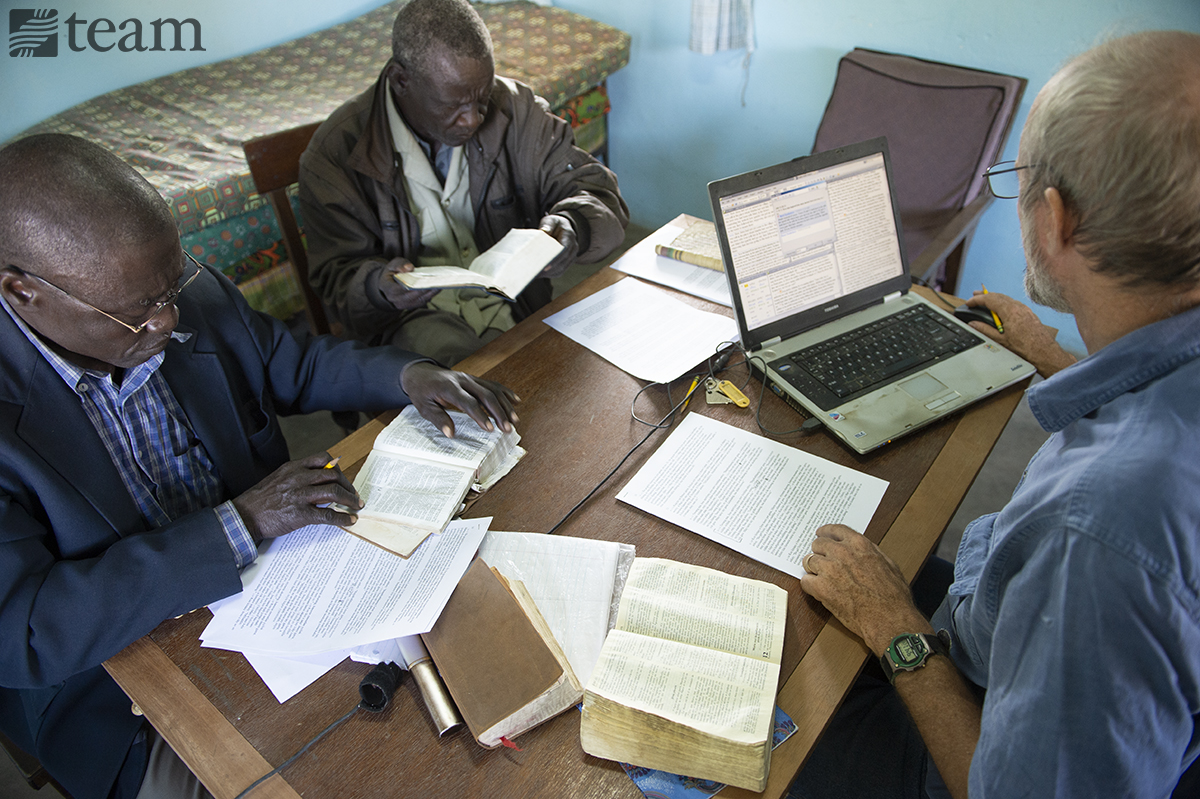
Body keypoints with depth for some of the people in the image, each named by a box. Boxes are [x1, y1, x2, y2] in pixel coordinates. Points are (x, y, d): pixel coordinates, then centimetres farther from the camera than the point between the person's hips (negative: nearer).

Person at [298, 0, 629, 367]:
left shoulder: (515, 108, -2)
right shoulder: (335, 154, -8)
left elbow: (596, 189, 3)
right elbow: (337, 277, -2)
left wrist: (572, 226, -22)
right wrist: (378, 287, -28)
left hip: (516, 306, 2)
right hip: (416, 319, -2)